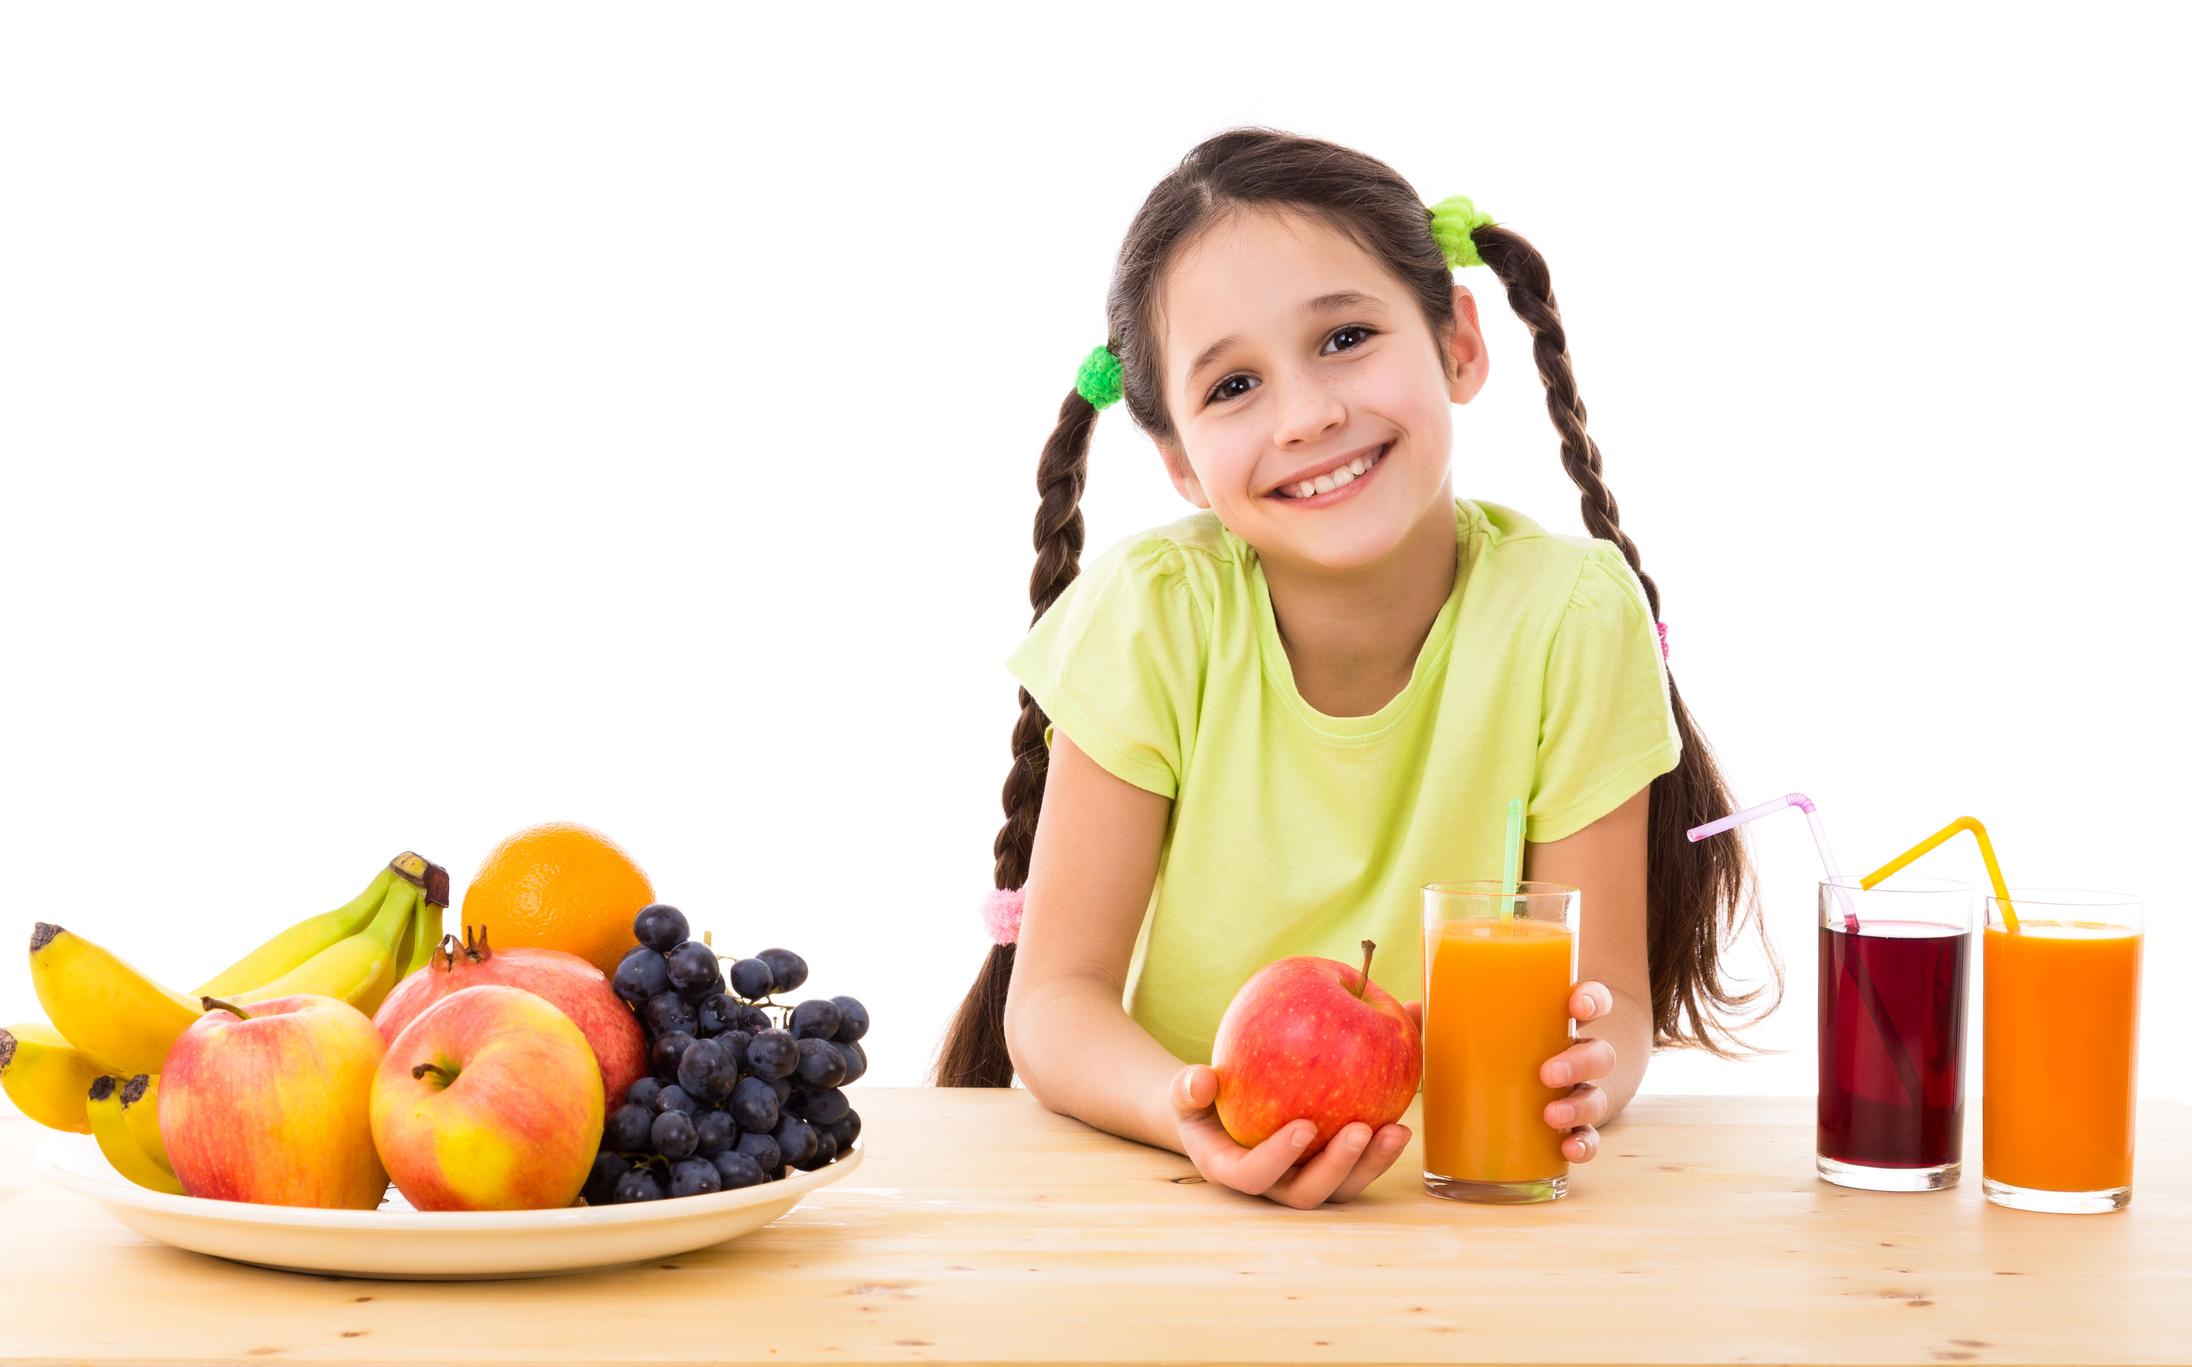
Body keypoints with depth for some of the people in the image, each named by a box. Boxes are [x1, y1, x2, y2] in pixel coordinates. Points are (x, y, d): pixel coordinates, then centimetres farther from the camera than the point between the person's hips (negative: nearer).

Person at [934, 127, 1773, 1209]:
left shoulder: (1571, 614, -13)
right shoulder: (1150, 615, -13)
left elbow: (1611, 999, -8)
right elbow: (1056, 997, -11)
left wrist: (1572, 1075, -31)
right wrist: (1187, 1110, -32)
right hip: (1172, 1201, 0)